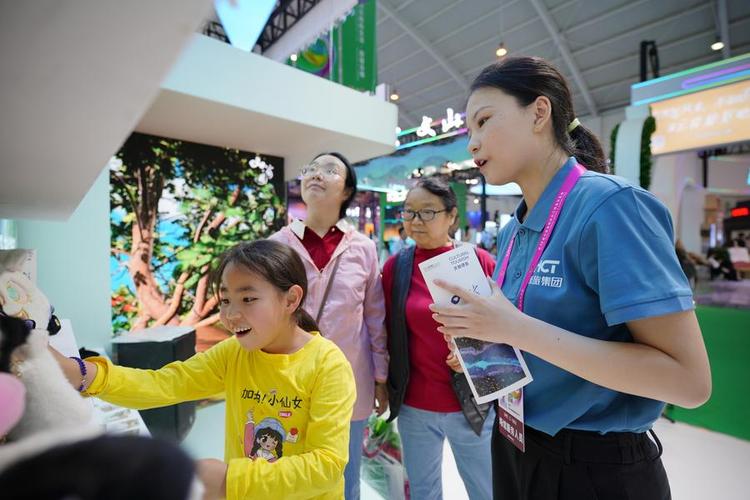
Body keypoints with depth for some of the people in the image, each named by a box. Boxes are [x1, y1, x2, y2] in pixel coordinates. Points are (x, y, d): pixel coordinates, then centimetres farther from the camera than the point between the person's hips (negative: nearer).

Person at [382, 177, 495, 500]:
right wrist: (384, 385, 4)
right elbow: (387, 332, 5)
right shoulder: (395, 266, -2)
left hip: (471, 403, -1)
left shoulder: (480, 262, -9)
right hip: (413, 404, 2)